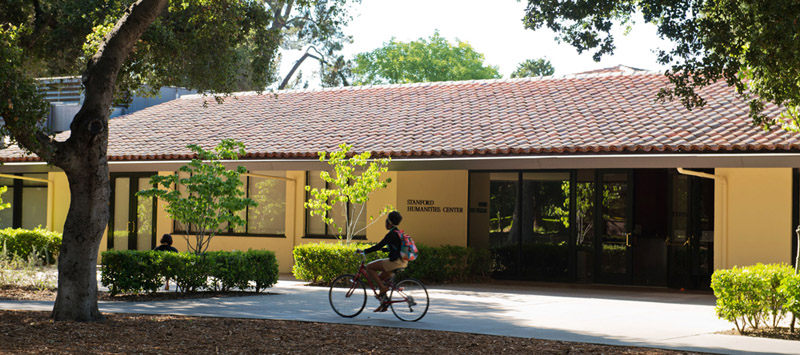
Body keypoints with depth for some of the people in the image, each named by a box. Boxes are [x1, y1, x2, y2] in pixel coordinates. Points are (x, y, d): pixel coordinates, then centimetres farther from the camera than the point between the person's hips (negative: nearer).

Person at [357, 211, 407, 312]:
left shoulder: (392, 234, -14)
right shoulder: (399, 233, 15)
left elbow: (379, 246, -18)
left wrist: (364, 251, -11)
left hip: (395, 262, -10)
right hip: (402, 262, 10)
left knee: (369, 267, -5)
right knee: (379, 279, 18)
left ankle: (383, 288, -7)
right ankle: (384, 304, 18)